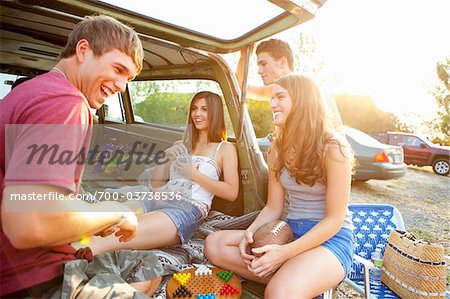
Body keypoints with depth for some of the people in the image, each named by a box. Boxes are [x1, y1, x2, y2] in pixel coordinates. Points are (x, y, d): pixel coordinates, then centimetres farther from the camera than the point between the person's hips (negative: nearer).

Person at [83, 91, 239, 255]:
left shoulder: (225, 149, 13)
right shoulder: (183, 146, 27)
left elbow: (231, 193, 0)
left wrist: (194, 174, -6)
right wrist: (165, 158, 5)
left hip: (189, 208, -5)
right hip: (157, 200, 6)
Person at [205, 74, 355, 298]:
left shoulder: (332, 147, -13)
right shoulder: (278, 149, 6)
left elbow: (334, 219, -13)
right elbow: (273, 208, 7)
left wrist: (286, 252, -23)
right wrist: (250, 232, -13)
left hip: (330, 239, -7)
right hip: (290, 232, 7)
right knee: (214, 243, -10)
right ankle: (289, 277, -13)